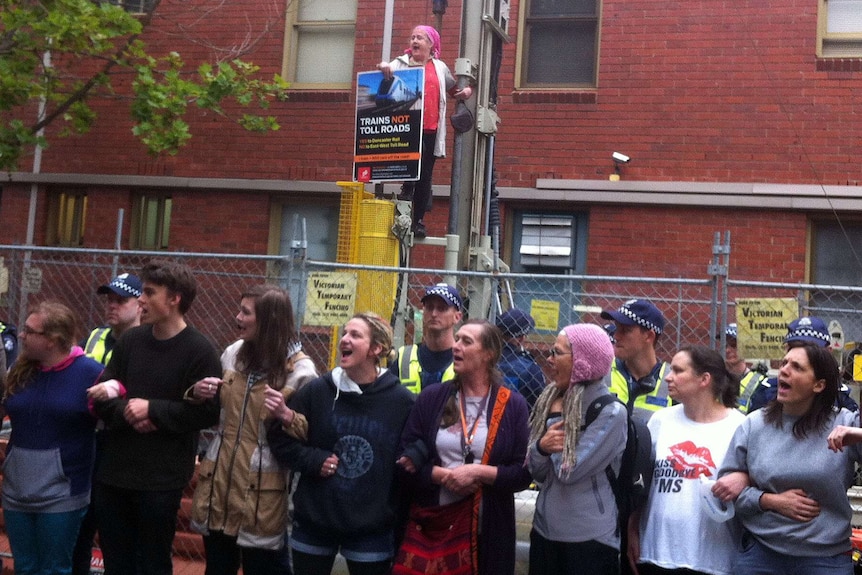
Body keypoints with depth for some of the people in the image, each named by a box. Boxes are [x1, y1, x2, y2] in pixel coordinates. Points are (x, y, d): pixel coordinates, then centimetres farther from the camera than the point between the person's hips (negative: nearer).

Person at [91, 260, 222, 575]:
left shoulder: (199, 350, -11)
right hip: (113, 473, 5)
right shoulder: (130, 340, 5)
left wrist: (152, 410, -17)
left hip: (161, 480, -5)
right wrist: (127, 413, -14)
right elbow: (101, 396, 6)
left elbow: (207, 411, -17)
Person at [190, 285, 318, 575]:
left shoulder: (300, 369, -12)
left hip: (262, 492, -6)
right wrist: (199, 393, 0)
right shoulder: (232, 353, 6)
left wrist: (286, 416, -28)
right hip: (219, 480, 6)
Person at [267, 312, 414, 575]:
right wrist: (313, 460, -12)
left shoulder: (401, 401, -8)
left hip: (372, 530, -1)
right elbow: (279, 437, 3)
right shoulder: (317, 391, -4)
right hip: (313, 522, 2)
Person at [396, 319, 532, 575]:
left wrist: (479, 473, -17)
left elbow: (523, 473, -5)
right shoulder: (431, 398, 3)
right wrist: (444, 476, -14)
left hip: (488, 529, -1)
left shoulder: (513, 405, -1)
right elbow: (407, 459, 0)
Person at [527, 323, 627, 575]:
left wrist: (557, 419, -8)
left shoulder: (611, 413, -15)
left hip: (590, 538, -6)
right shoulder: (550, 402, 4)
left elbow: (569, 472, -19)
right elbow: (536, 472, 5)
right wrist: (541, 447, -16)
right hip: (544, 530, 6)